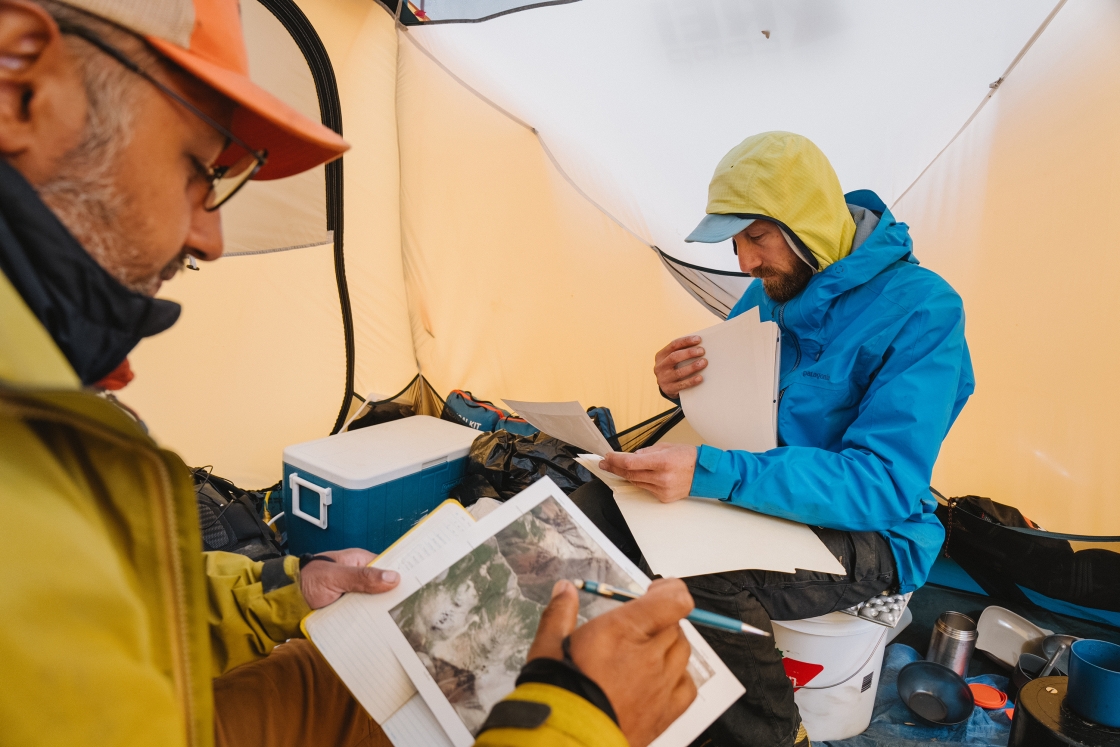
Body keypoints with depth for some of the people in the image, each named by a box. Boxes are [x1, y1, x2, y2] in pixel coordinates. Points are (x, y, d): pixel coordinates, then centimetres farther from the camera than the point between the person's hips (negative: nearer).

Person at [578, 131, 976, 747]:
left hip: (868, 532, -6)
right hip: (759, 500, 7)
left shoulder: (921, 308, -19)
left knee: (699, 575, -34)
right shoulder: (769, 290, 2)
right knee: (594, 507, -13)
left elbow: (885, 485, -27)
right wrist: (683, 387, -11)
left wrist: (710, 472, -38)